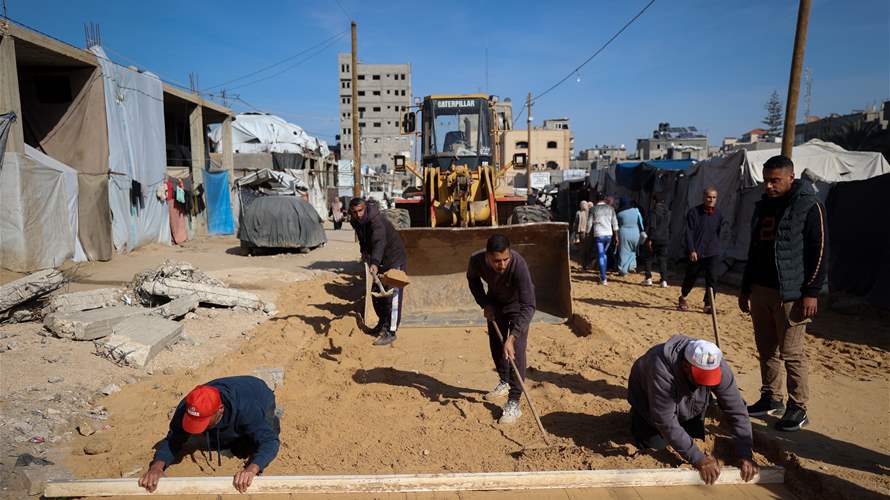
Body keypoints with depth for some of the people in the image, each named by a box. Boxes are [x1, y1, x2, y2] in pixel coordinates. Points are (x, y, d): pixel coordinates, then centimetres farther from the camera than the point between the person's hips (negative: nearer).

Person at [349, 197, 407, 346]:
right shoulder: (355, 222, -2)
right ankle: (383, 322, 33)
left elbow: (380, 241, -47)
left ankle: (390, 332, -7)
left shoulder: (376, 219, -29)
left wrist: (374, 262, -59)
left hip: (394, 259, -8)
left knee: (392, 295, -11)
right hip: (380, 261, 8)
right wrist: (364, 252, 10)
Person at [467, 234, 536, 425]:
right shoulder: (476, 260, -30)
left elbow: (528, 306, -42)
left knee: (515, 349, -14)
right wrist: (484, 304, -14)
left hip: (517, 303, -4)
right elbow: (472, 279, -3)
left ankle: (514, 403, -9)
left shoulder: (518, 265, -42)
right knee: (495, 344, 14)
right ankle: (504, 383, 38)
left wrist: (512, 338, -48)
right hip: (495, 301, 4)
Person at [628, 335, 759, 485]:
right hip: (648, 398, -4)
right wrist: (698, 459, -42)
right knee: (656, 443, -10)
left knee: (697, 439, 2)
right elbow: (666, 421, -42)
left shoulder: (719, 367, -33)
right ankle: (636, 415, 18)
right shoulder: (663, 371, -47)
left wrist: (745, 454, -33)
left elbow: (736, 410, -27)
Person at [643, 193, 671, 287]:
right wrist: (668, 239, 19)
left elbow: (651, 226, -17)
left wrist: (649, 239, -14)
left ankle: (648, 279, 6)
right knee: (662, 260, 7)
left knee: (649, 258, 9)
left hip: (654, 239, -5)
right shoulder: (668, 212, 9)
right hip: (665, 239, 5)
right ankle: (664, 280, 1)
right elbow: (669, 227, 13)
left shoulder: (653, 211, -12)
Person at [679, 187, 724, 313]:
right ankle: (683, 298, 34)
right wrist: (691, 250, -17)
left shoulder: (718, 214, 5)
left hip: (713, 252, 2)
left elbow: (719, 233, 16)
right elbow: (689, 233, -10)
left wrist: (716, 248, 14)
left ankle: (708, 304, 1)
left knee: (712, 278, -7)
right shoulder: (694, 212, -6)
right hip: (696, 253, -2)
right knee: (691, 277, 11)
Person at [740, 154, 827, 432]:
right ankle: (771, 399, 24)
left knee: (791, 353, -2)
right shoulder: (763, 206, 14)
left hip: (791, 294, -6)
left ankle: (798, 408, 11)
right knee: (766, 350, 12)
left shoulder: (809, 206, -6)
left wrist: (811, 292, -15)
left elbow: (820, 252, -10)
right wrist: (745, 289, 17)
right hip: (760, 291, 7)